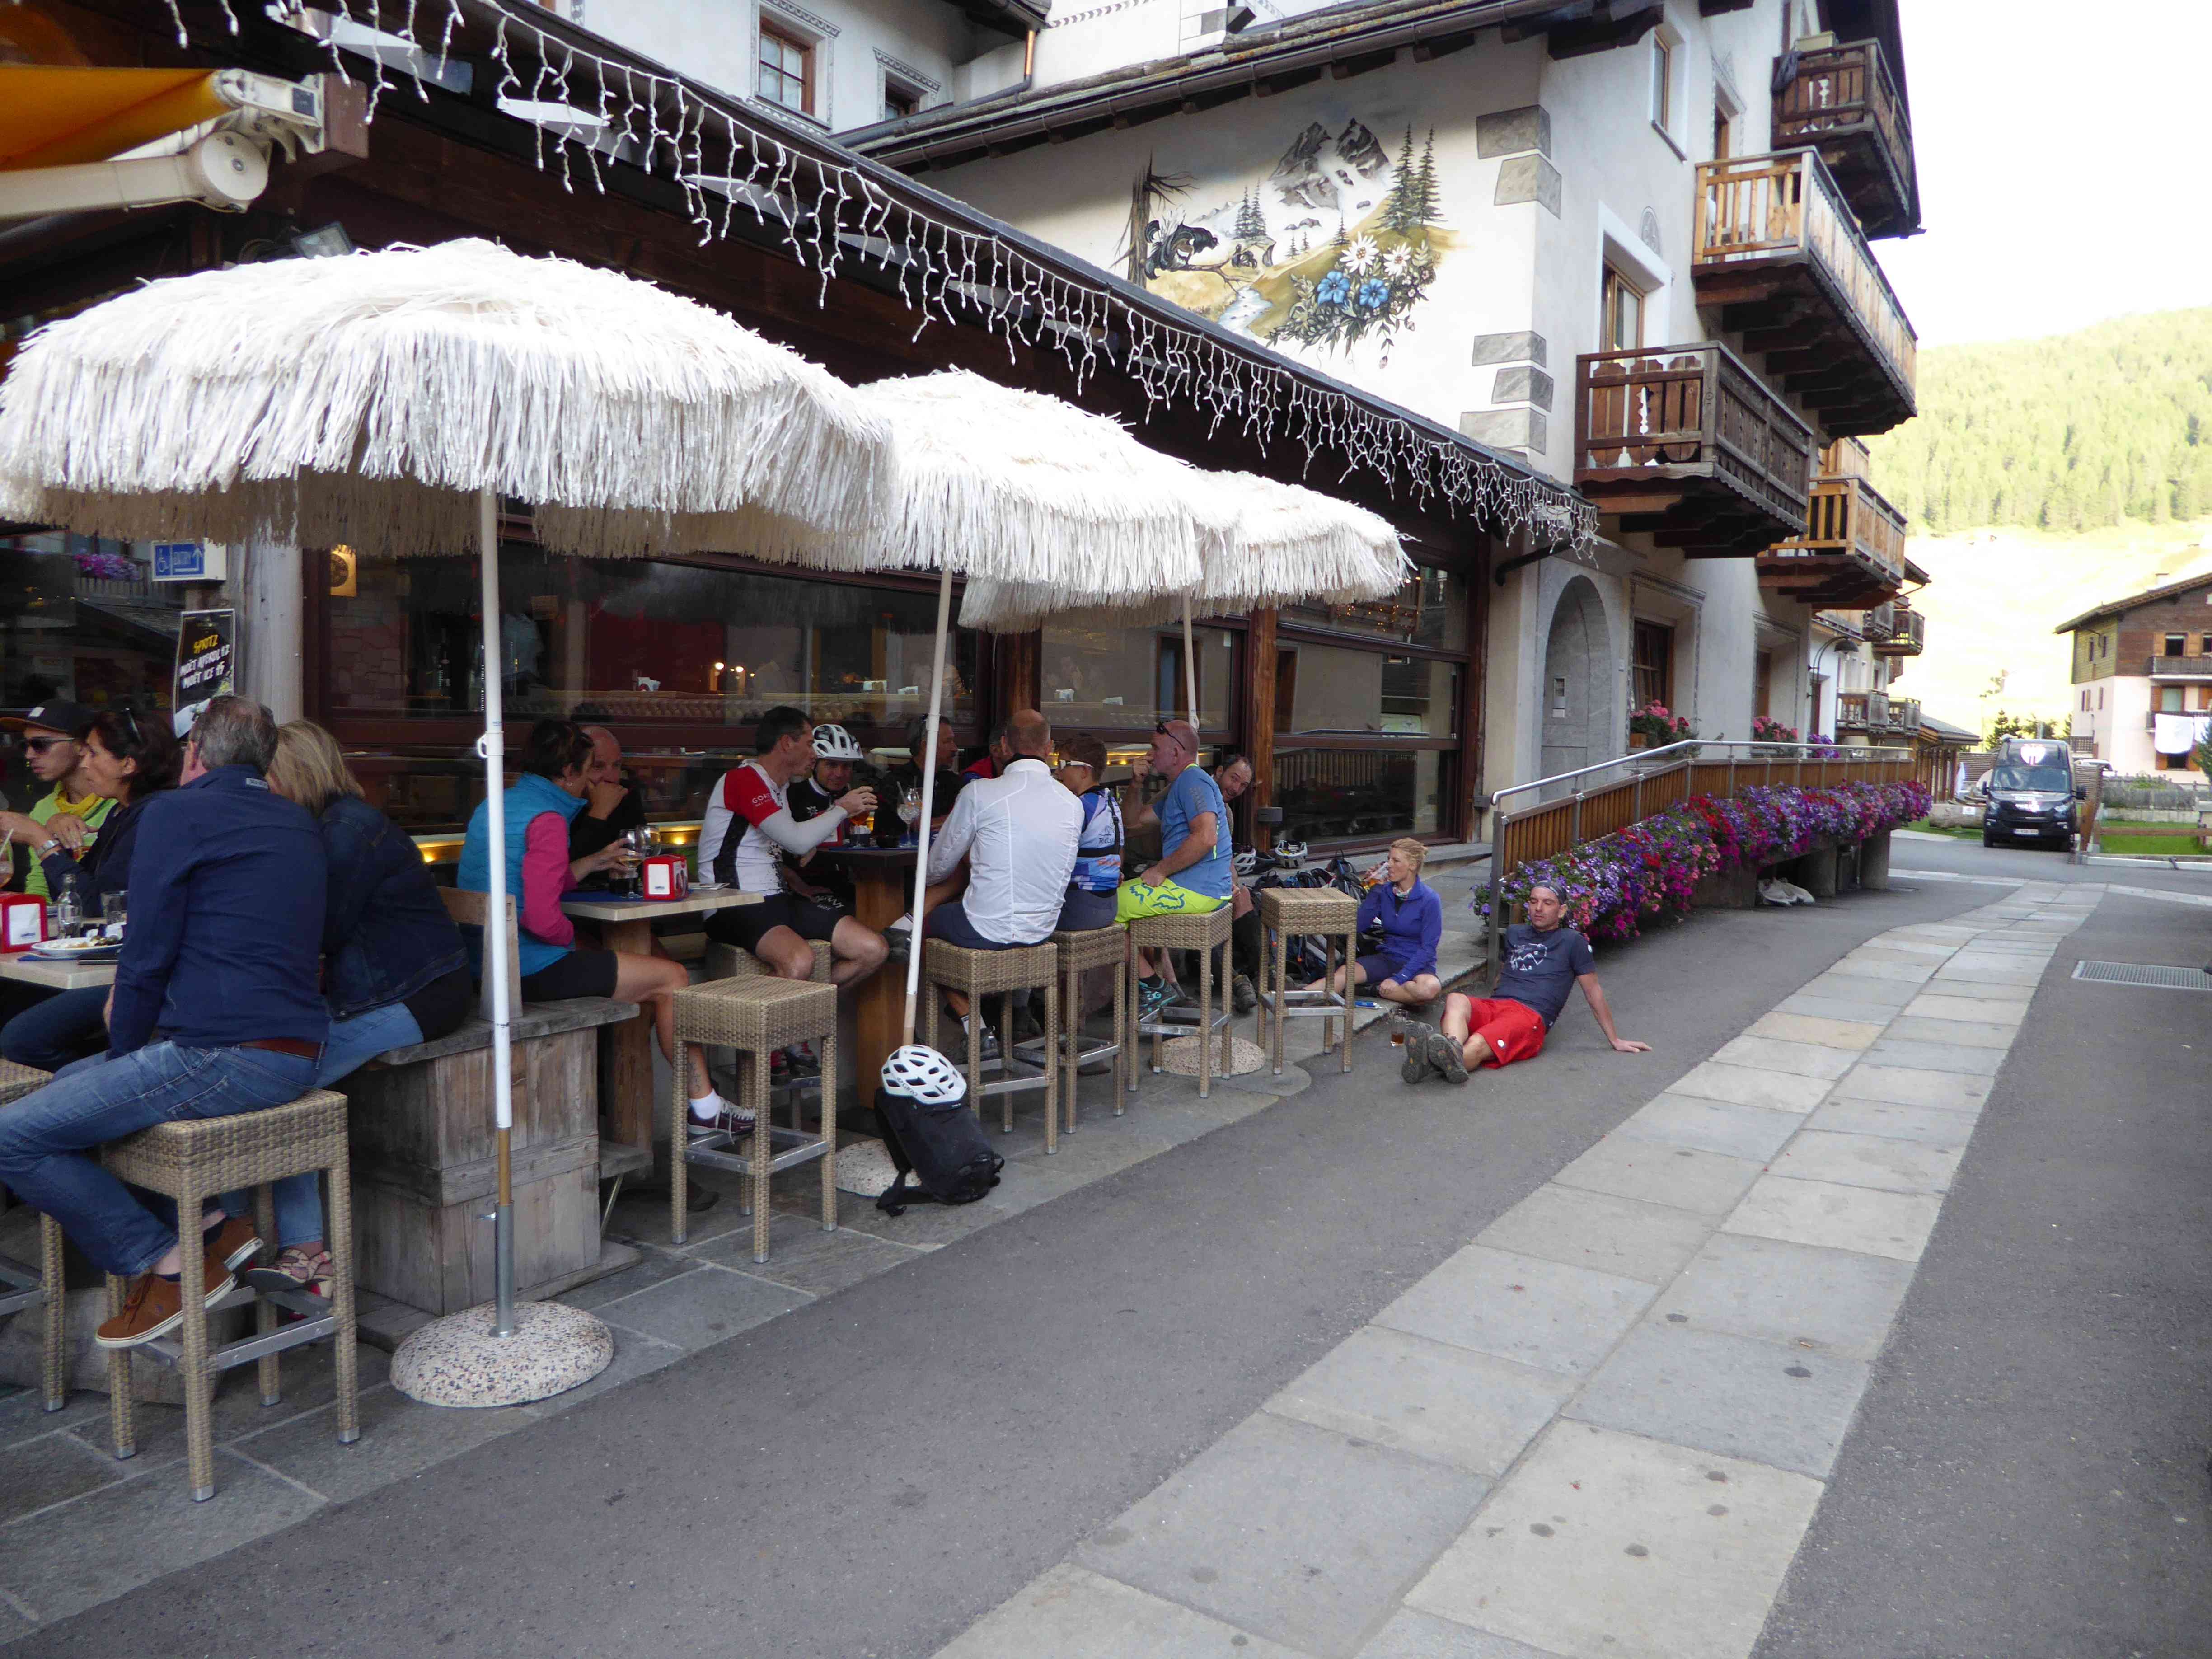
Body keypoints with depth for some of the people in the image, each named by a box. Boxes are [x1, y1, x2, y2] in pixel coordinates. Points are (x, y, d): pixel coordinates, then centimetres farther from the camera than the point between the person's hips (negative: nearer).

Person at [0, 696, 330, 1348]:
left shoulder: (176, 812, -6)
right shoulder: (298, 824, 17)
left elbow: (148, 954, -7)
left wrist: (124, 1050, 6)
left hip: (226, 1059, -9)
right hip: (299, 1055, 9)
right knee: (67, 1084, 26)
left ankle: (167, 1262, 1)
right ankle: (207, 1224, 14)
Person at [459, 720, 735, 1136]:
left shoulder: (493, 806, 13)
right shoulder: (547, 819, -17)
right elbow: (542, 919, -25)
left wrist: (594, 863, 26)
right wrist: (574, 940, -5)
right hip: (532, 969, -10)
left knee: (649, 976, 24)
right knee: (672, 978, 0)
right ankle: (704, 1107, 7)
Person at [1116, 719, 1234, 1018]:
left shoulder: (1193, 781, -13)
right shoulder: (1180, 786, 22)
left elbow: (1206, 838, -28)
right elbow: (1132, 821, 28)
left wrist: (1161, 870, -21)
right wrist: (1136, 785, 11)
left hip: (1194, 890, -11)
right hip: (1195, 887, 11)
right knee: (1124, 892, 29)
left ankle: (1153, 988, -1)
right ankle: (1164, 984, 19)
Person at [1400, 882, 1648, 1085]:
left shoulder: (1572, 942, 14)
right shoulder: (1515, 933, 28)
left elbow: (1593, 991, 16)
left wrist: (1615, 1040, 17)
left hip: (1530, 1015, -4)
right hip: (1492, 1005, 4)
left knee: (1477, 1045, -37)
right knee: (1456, 1000, -34)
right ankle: (1453, 1050, -65)